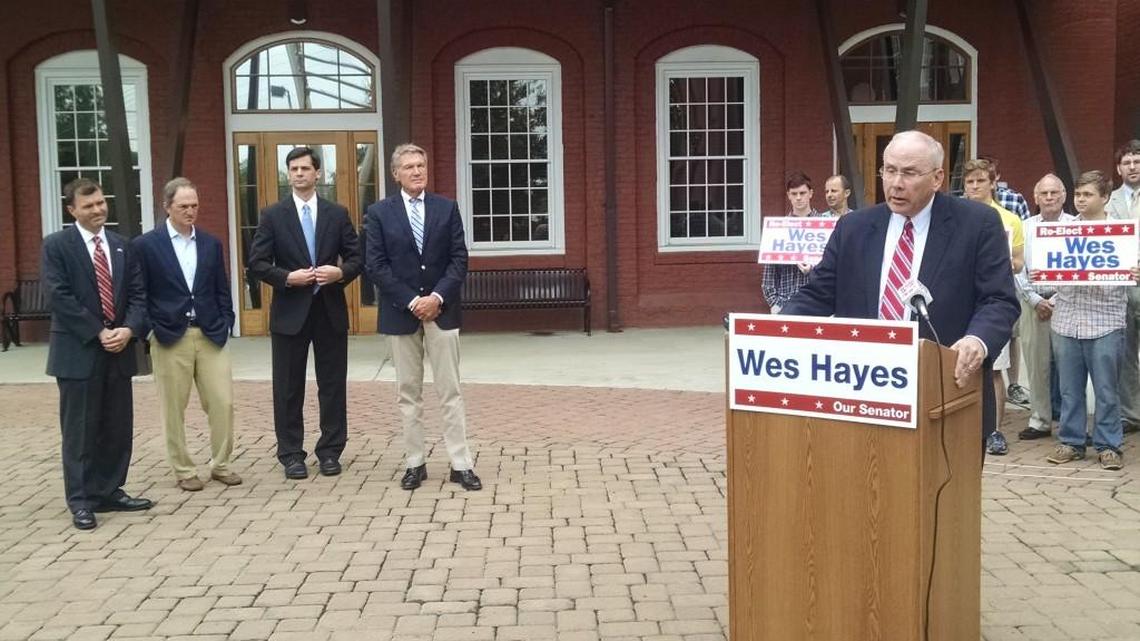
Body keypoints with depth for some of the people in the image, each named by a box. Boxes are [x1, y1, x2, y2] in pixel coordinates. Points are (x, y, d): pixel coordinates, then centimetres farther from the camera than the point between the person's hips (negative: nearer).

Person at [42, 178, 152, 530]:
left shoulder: (122, 246, 11)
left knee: (118, 428, 9)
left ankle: (110, 492, 21)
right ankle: (81, 501, 10)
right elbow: (59, 297, -12)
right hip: (79, 351, -5)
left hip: (119, 349, 5)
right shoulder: (56, 246, -3)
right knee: (80, 430, 1)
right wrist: (98, 333, -16)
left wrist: (128, 330, -10)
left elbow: (137, 294, 7)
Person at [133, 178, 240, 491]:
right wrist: (152, 330, -6)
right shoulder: (145, 245, -1)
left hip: (210, 335, 3)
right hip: (170, 337, -3)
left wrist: (225, 324, 3)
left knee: (222, 402, 1)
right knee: (174, 409, 5)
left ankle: (221, 464, 18)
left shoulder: (211, 243, 10)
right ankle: (183, 470, 17)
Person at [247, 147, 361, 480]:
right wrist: (288, 277, -15)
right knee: (288, 388, 5)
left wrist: (341, 272, -13)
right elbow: (258, 264, -2)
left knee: (333, 386, 6)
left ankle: (330, 451, 18)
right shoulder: (273, 215, 2)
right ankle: (291, 455, 15)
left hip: (330, 311, 1)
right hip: (289, 312, -1)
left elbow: (356, 258, 6)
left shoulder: (337, 213, 6)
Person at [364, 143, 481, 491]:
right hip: (401, 312, 0)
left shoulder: (447, 208, 5)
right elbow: (377, 266, -5)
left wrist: (437, 296, -12)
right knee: (408, 393, 7)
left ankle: (461, 465, 5)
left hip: (441, 309, 1)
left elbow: (459, 259, 1)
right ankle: (415, 463, 15)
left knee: (450, 390, 2)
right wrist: (411, 301, -12)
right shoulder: (379, 212, 1)